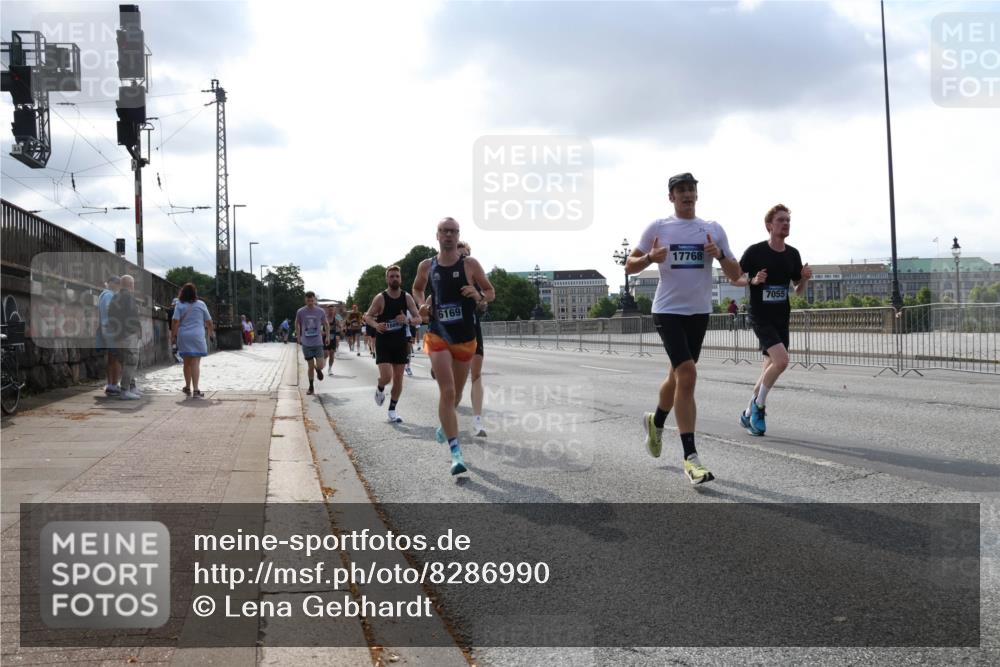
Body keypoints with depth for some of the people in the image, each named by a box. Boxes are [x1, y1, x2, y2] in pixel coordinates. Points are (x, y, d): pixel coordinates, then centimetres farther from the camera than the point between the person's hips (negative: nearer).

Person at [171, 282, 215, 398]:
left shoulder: (180, 305, 1)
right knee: (195, 363, -6)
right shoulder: (201, 304, 2)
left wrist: (173, 335, -2)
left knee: (187, 362, 14)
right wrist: (211, 331, 25)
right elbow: (209, 321, 8)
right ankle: (195, 389, -15)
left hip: (183, 337, 2)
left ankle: (188, 387, 26)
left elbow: (175, 321, -7)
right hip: (197, 336, -2)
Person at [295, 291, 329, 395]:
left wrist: (327, 337, 6)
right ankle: (311, 387, 19)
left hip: (318, 343, 0)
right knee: (310, 366, 3)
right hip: (306, 344, 0)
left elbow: (326, 324, 11)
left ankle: (318, 370, 29)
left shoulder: (320, 311, -3)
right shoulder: (300, 312, -3)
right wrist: (298, 337, 9)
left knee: (320, 366, -8)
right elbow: (297, 324, 13)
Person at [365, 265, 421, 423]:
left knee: (398, 378, 5)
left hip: (400, 342, 3)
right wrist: (376, 325, -25)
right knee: (386, 376, -15)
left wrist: (408, 320, -20)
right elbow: (367, 317, -4)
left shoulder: (407, 297, -1)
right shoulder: (380, 298, -9)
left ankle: (392, 410, 18)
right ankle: (380, 389, 21)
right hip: (383, 343, -3)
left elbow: (418, 318, 1)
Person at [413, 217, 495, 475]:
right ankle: (456, 453, -17)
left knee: (455, 393, 18)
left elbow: (491, 293, 3)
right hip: (438, 337, -1)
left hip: (466, 339, 1)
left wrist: (479, 296, -19)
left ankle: (445, 424, 50)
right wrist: (421, 305, 0)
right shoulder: (426, 266, 1)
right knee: (448, 392, -16)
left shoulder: (470, 264, -3)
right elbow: (417, 288, 21)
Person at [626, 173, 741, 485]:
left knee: (678, 376, 15)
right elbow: (630, 266, 5)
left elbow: (736, 275, 6)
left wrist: (719, 255, -13)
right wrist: (650, 258, -16)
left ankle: (655, 421, 46)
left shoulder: (714, 229, 7)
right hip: (668, 310, -4)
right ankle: (690, 457, -17)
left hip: (699, 312, 4)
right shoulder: (658, 228, 1)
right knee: (687, 374, -19)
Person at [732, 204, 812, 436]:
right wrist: (753, 280, -20)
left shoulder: (792, 254, 5)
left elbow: (798, 290, 13)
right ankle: (758, 406, -1)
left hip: (781, 319, 6)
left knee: (771, 366, 9)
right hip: (760, 317, -6)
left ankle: (748, 413, 24)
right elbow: (734, 278, -2)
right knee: (781, 360, -22)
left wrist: (805, 279, -8)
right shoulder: (755, 251, -10)